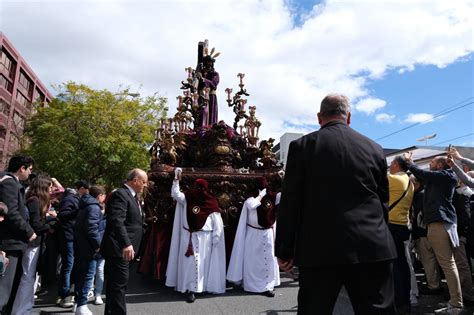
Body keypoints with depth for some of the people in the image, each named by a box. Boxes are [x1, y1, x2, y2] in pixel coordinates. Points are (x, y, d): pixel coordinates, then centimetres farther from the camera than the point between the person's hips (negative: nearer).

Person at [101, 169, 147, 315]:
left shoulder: (131, 196, 17)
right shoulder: (120, 194, -14)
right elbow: (117, 221, -26)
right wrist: (126, 244, -32)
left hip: (125, 249, 10)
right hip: (119, 249, -10)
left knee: (114, 285, 17)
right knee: (119, 285, -5)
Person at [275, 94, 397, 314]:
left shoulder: (302, 146, -1)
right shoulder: (374, 149, 8)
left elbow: (290, 203, -3)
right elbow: (383, 201, 13)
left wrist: (285, 250, 4)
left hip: (321, 250, -2)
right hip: (372, 248, 3)